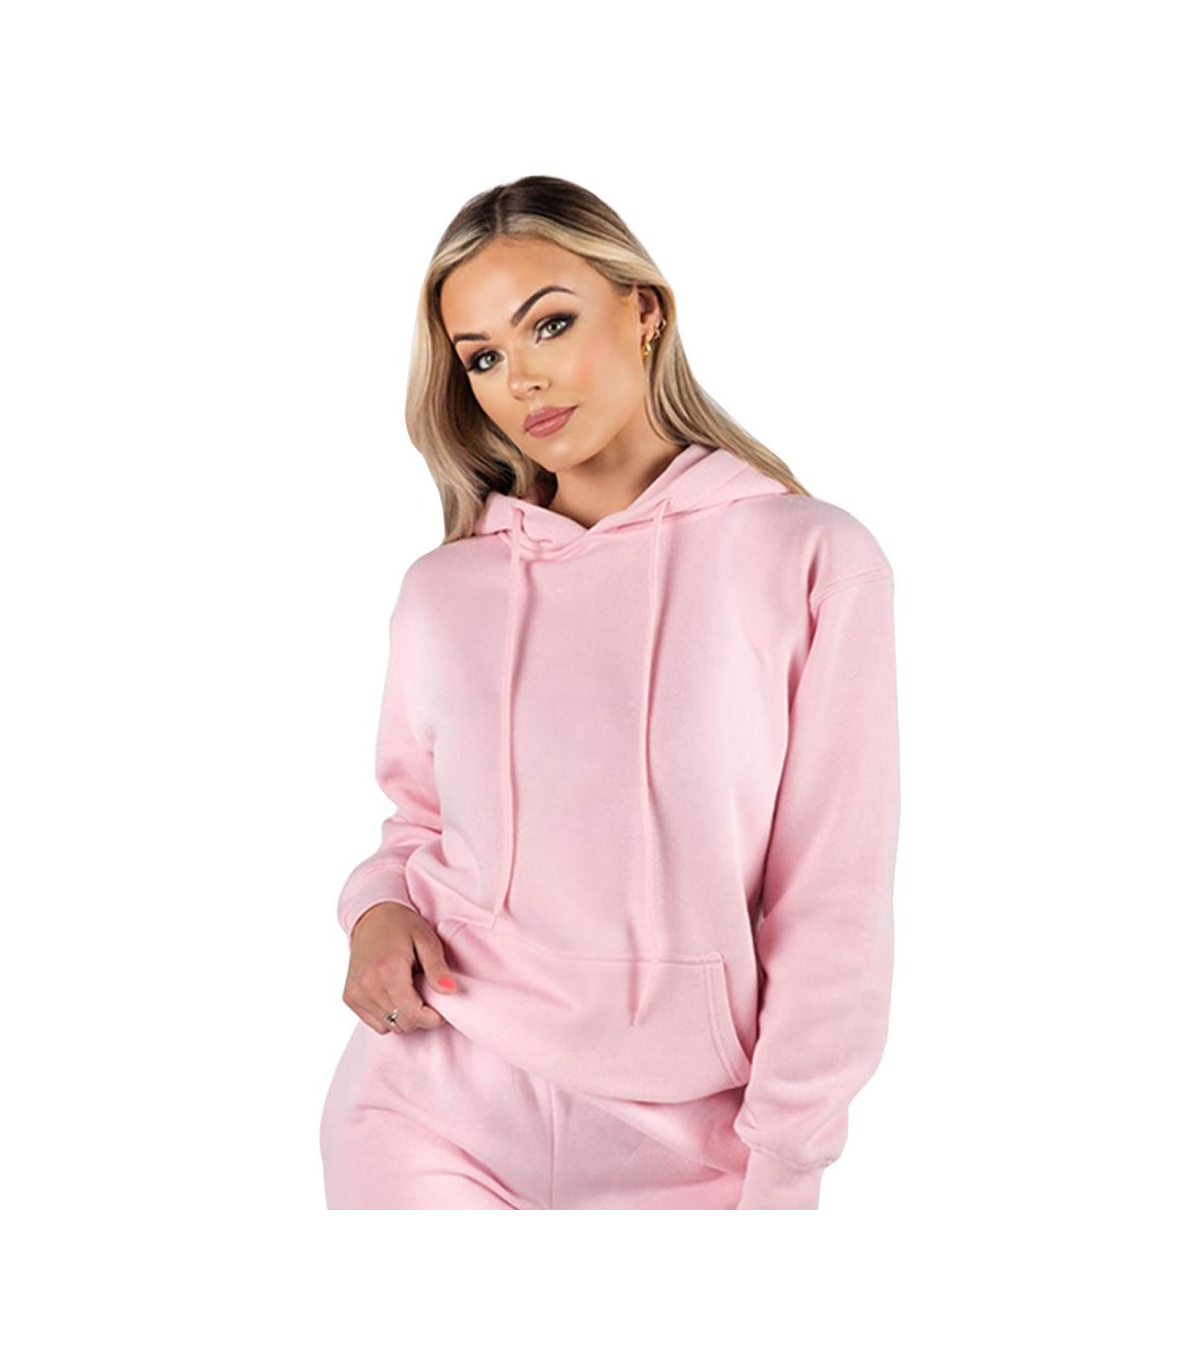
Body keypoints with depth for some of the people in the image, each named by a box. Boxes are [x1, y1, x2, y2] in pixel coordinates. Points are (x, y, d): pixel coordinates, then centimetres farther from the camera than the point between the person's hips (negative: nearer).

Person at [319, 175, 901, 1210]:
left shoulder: (815, 560, -7)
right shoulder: (442, 590, 2)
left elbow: (834, 908, -8)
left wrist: (781, 1181, -9)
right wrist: (379, 909, -6)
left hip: (679, 1140, -2)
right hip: (433, 1111, 2)